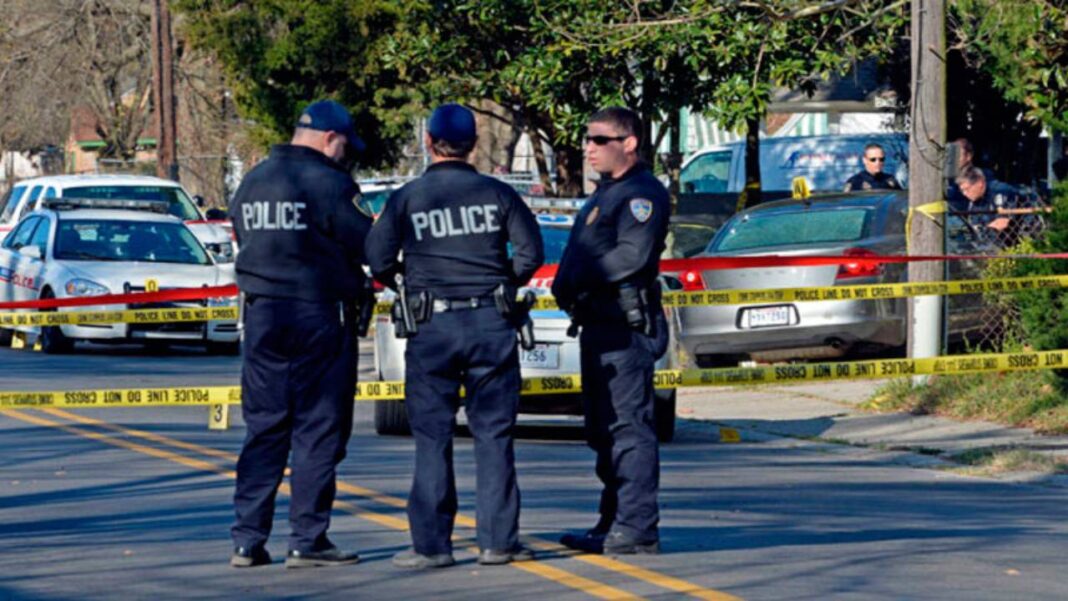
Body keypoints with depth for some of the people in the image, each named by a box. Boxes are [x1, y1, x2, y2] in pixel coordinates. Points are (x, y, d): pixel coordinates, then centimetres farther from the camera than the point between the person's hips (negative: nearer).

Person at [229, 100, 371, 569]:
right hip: (319, 314, -6)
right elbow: (369, 245, -12)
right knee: (318, 430, 1)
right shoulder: (329, 184, -12)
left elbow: (243, 237, 14)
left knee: (263, 427, 10)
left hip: (262, 314, 6)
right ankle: (307, 540, 0)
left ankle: (248, 539, 7)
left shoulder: (252, 182, 10)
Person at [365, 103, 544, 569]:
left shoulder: (407, 199, 0)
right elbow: (531, 251, 1)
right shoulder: (497, 194, 3)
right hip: (491, 325, 1)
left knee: (432, 438, 2)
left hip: (431, 327, -1)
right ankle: (498, 540, 4)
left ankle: (431, 544, 0)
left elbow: (378, 260, -4)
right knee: (493, 434, 5)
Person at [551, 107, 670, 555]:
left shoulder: (642, 193, -9)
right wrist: (567, 286, 6)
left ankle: (636, 529, -11)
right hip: (600, 325, 11)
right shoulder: (605, 193, 23)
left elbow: (632, 255, -21)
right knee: (604, 432, 14)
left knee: (628, 427, -11)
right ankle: (613, 522, 20)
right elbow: (584, 257, 25)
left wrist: (579, 279, -16)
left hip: (626, 327, -11)